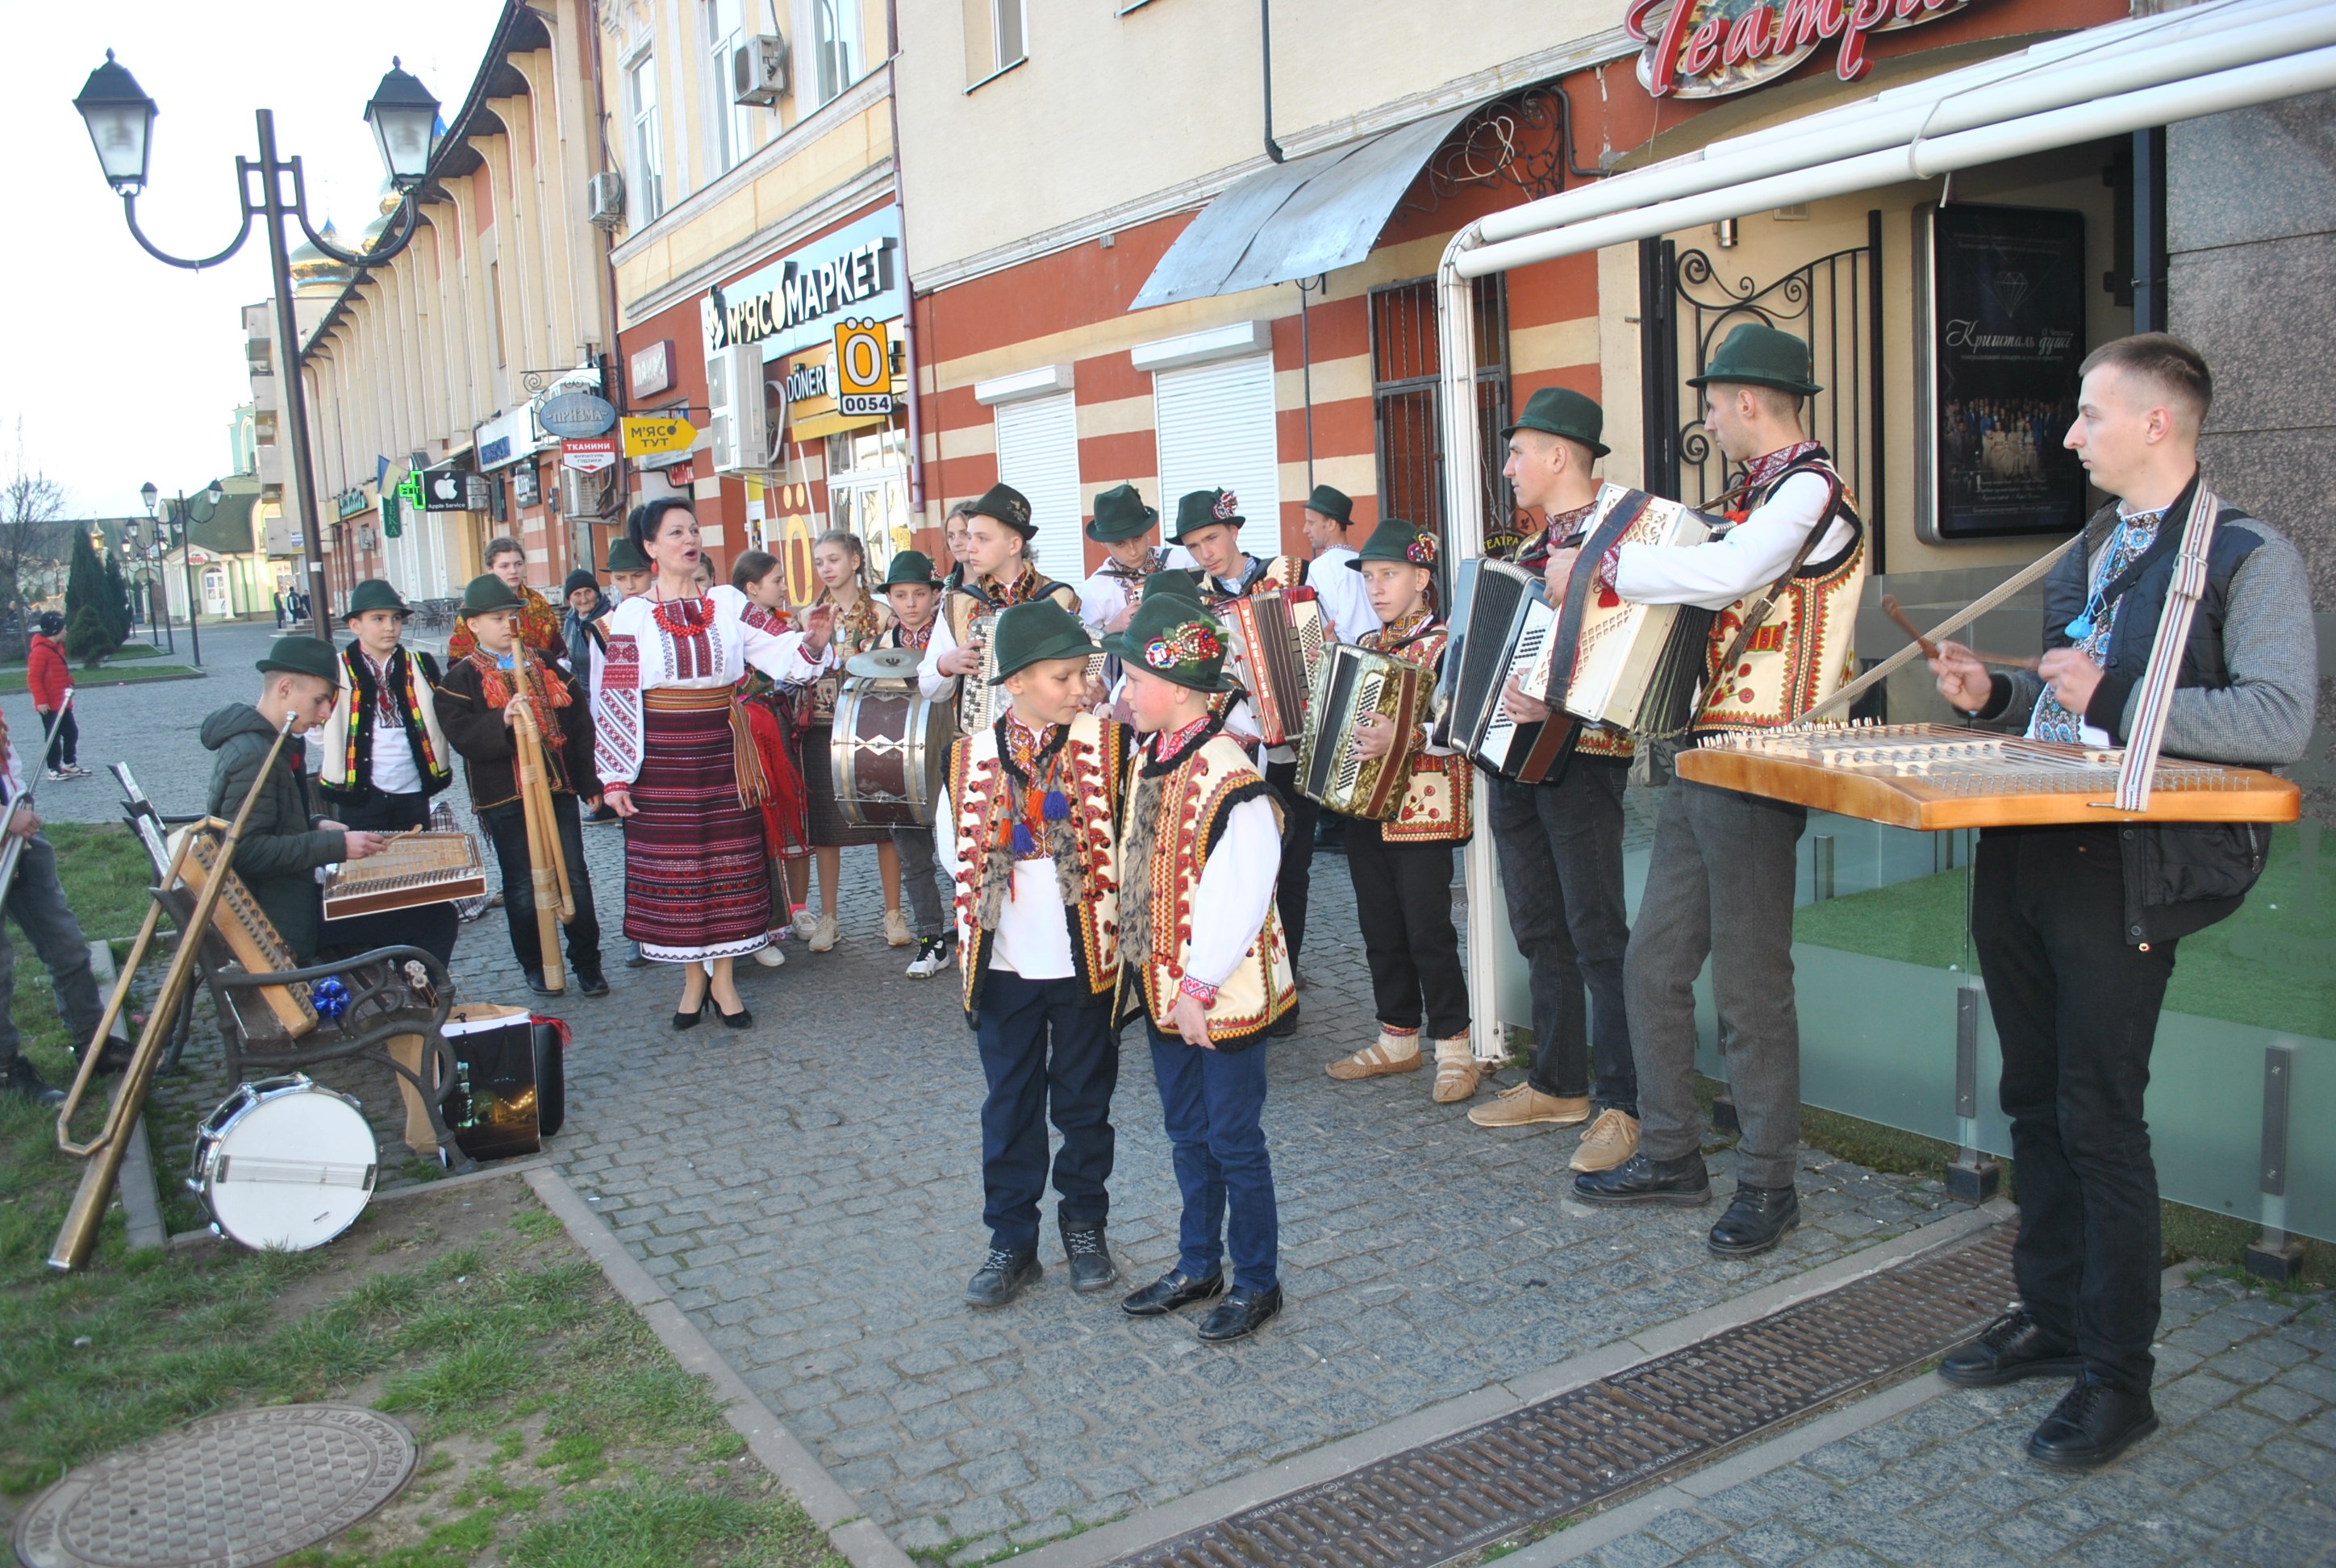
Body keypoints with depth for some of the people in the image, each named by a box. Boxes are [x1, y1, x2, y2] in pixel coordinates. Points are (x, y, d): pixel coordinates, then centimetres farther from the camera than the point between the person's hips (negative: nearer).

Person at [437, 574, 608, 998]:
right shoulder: (461, 679, 0)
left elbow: (579, 724, 12)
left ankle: (587, 962, 14)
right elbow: (461, 734, -13)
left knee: (575, 878, 3)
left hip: (558, 788, 3)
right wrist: (501, 720, -30)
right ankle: (534, 965, 19)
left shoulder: (547, 669, 11)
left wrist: (589, 782, 7)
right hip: (504, 798, -3)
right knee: (522, 885, 5)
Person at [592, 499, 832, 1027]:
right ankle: (693, 979, 20)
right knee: (675, 866, 5)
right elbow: (615, 696, -3)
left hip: (723, 753, 2)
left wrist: (810, 642, -30)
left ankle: (723, 977, 17)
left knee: (729, 862, 5)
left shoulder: (728, 603, 3)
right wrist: (615, 776, -6)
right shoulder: (633, 615, -2)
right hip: (662, 760, -1)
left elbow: (777, 650, -6)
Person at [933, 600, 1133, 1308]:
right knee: (1009, 1105, 11)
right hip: (1004, 966, 1)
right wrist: (992, 895, -2)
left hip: (1086, 959, -1)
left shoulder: (1110, 744, -7)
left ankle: (1085, 1226, 32)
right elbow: (952, 851, 8)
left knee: (1084, 1101, 13)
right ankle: (1012, 1242, 25)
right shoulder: (970, 757, -1)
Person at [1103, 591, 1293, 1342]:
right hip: (1161, 986, 8)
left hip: (1223, 996, -8)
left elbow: (1237, 899, -23)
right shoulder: (1147, 760, 4)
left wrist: (1199, 987, -19)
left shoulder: (1229, 780, -23)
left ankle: (1257, 1282, 22)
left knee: (1234, 1139, 5)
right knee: (1187, 1132, 19)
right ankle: (1198, 1265, 35)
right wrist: (1146, 971, 11)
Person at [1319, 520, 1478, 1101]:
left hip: (1421, 812, -8)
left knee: (1427, 930, -5)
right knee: (1380, 929, 12)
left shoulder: (1443, 646, -9)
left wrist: (1401, 738, -35)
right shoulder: (1366, 646, 15)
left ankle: (1454, 1049, 6)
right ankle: (1397, 1039, 24)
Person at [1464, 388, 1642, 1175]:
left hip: (1578, 760, -9)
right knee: (1540, 932, 14)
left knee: (1597, 935, -5)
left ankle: (1621, 1104, 2)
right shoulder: (1532, 547, 17)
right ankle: (1558, 1084, 24)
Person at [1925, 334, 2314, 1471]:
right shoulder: (2087, 556, 20)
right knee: (2035, 1100, 14)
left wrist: (2115, 703, -21)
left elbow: (2279, 721, -16)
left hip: (2122, 872, -8)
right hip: (2021, 854, 8)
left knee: (2098, 1118, -4)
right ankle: (2051, 1317, 29)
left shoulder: (2250, 558, -5)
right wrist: (1995, 695, 11)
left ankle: (2118, 1378, 9)